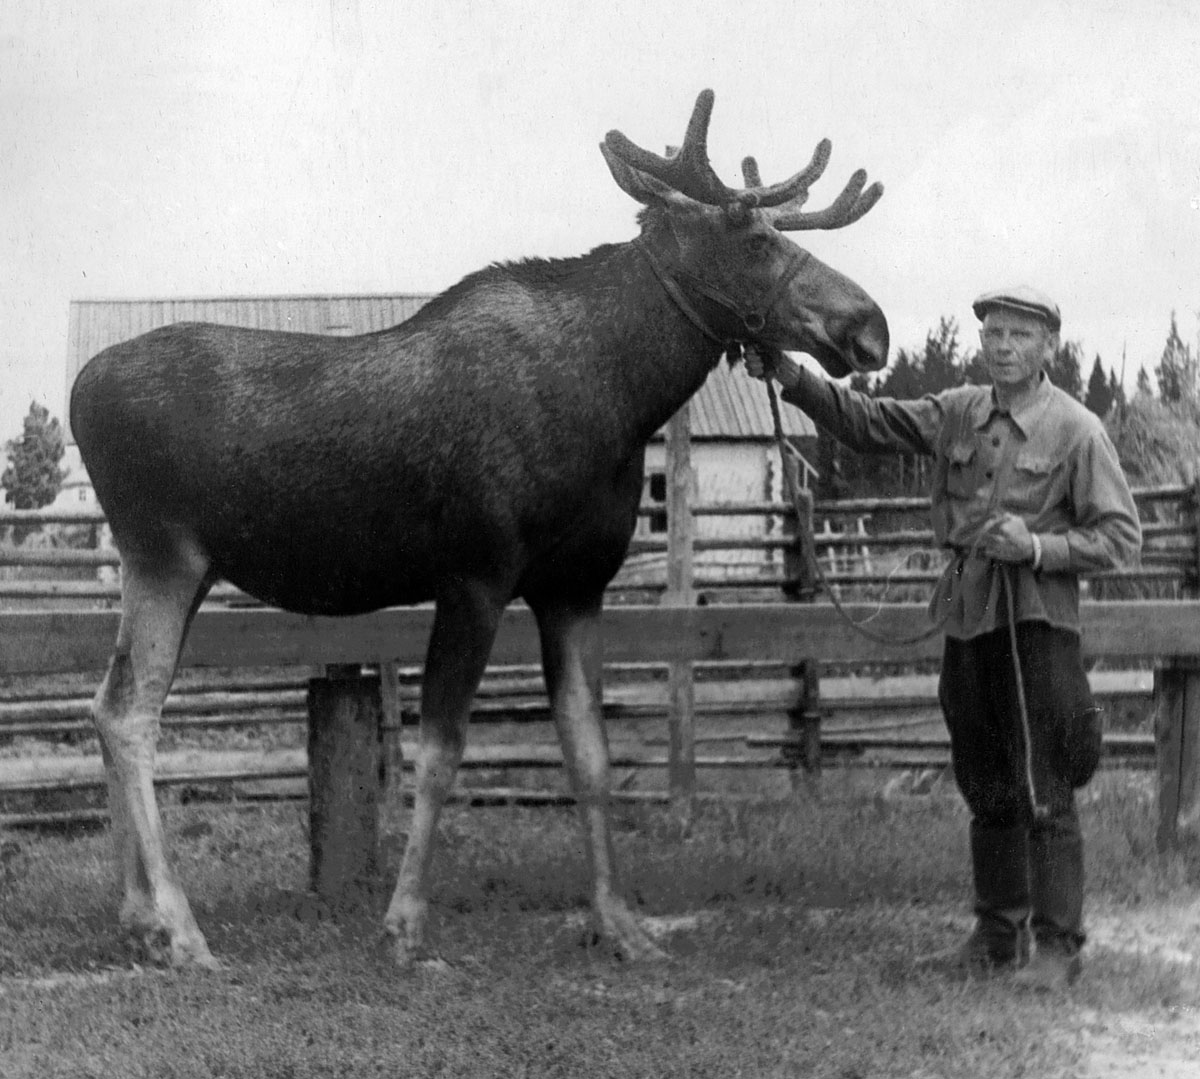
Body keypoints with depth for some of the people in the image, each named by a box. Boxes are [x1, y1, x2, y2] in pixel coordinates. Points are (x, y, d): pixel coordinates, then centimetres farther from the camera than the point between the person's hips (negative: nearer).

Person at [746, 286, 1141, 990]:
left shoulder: (1076, 430, -6)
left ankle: (1058, 944, -1)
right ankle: (998, 931, 24)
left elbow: (1122, 536, -6)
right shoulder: (955, 414, 8)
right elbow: (863, 420, 6)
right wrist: (793, 379, -8)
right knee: (986, 788, 14)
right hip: (967, 615, 6)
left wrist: (1038, 546, -20)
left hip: (1036, 620, -6)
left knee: (1045, 792, -6)